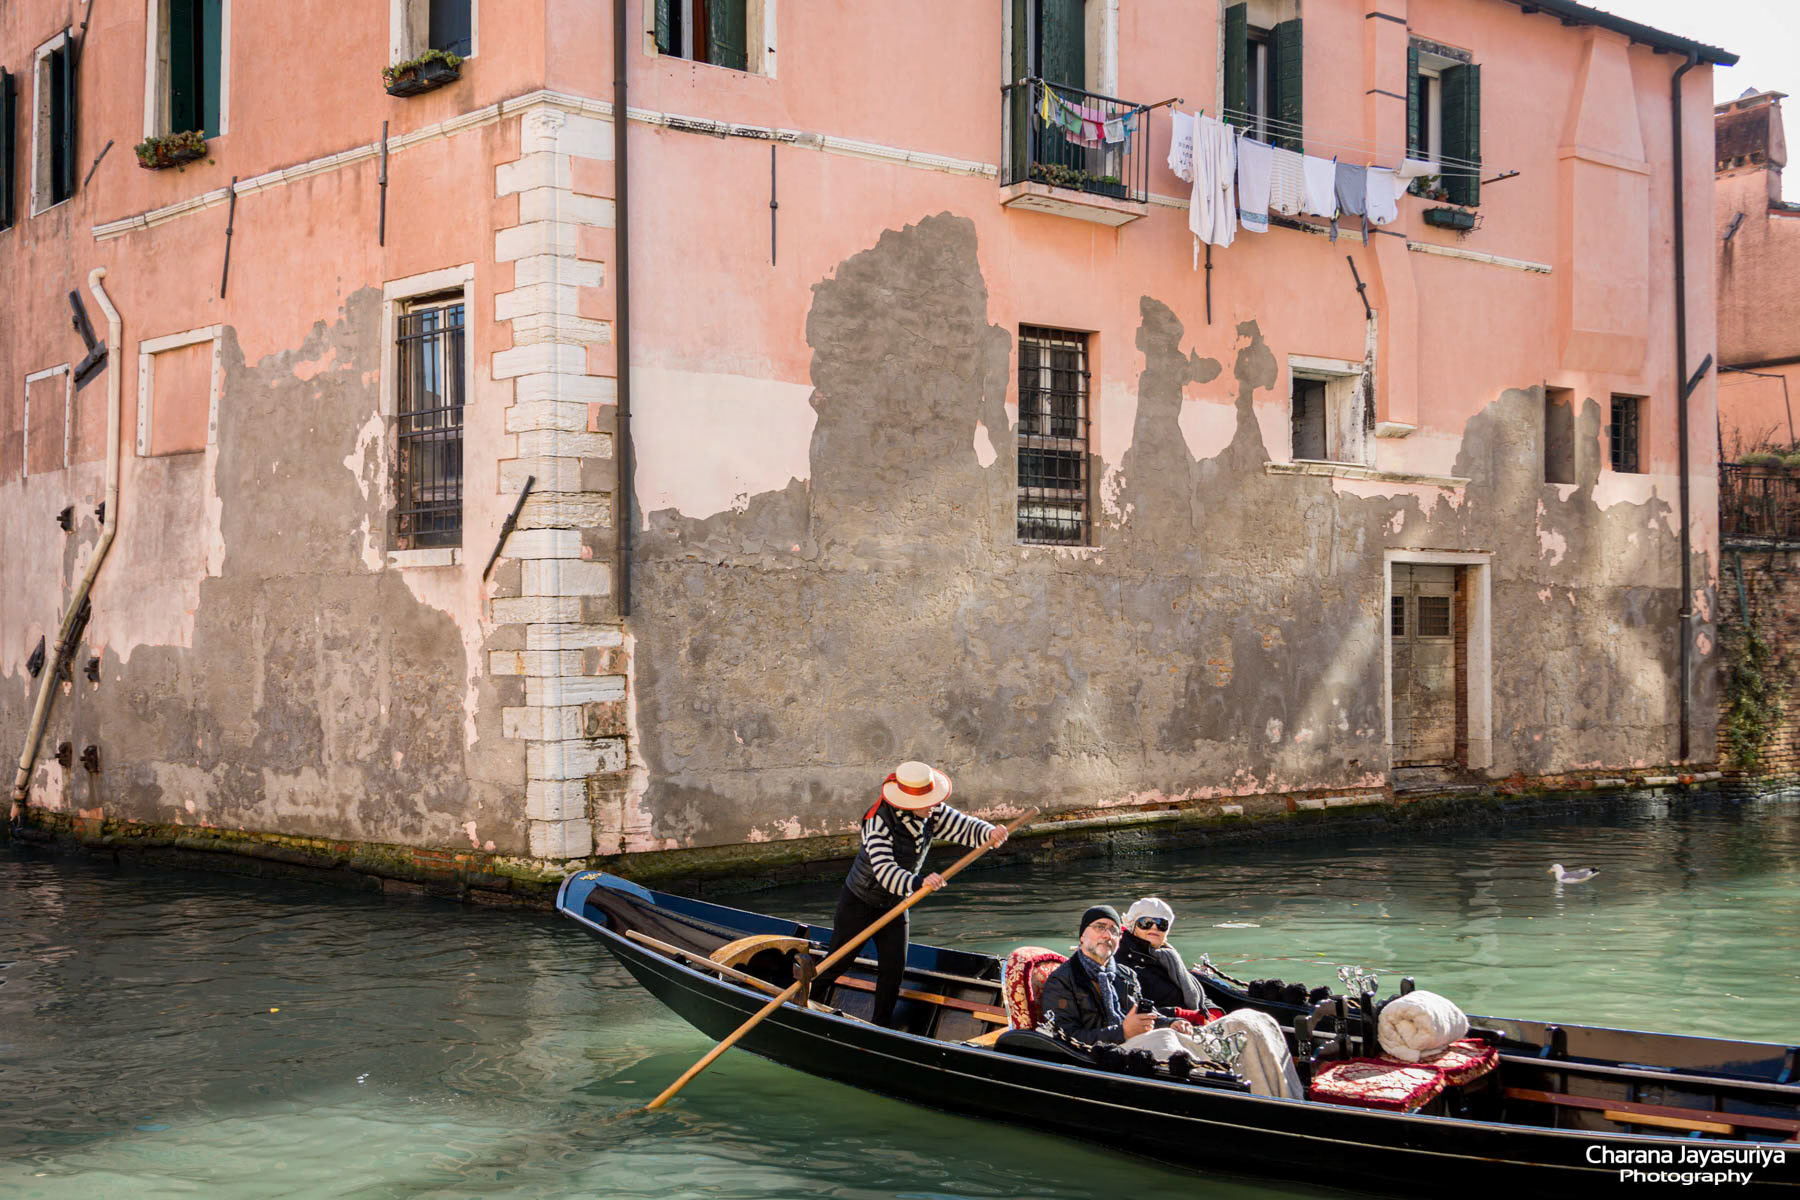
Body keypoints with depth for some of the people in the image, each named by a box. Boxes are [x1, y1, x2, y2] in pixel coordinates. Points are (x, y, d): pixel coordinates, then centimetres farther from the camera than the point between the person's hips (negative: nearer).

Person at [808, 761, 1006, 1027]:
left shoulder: (932, 814, -13)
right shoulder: (878, 822, -33)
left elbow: (965, 828, -13)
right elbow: (884, 871, -41)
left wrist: (989, 833, -36)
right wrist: (918, 883, -58)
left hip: (895, 905, 5)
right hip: (859, 902, -5)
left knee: (894, 967, 0)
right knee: (838, 962, 7)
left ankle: (882, 1027, 15)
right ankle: (807, 1006, 32)